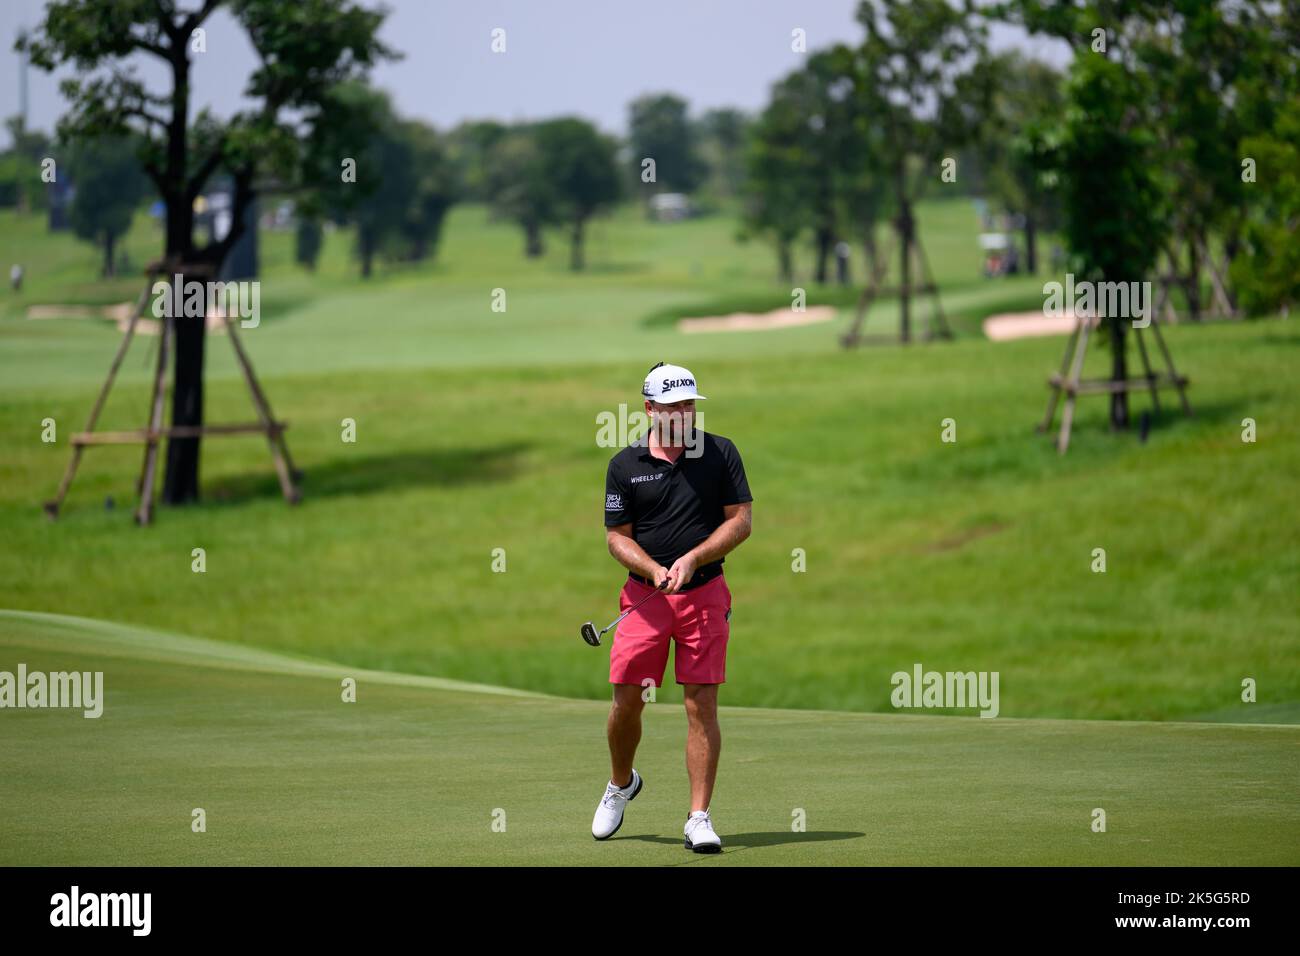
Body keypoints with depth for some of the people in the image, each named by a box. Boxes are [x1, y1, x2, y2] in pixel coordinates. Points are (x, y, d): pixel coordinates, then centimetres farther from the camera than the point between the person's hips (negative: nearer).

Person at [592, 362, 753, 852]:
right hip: (643, 595, 1)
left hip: (705, 593, -1)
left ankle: (699, 818, -4)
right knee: (627, 700, 0)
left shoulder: (721, 453, 1)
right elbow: (617, 536, 3)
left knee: (702, 704, -6)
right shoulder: (624, 466, 2)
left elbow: (740, 521, -1)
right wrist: (654, 570, -15)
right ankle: (621, 784, 29)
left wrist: (692, 560, -13)